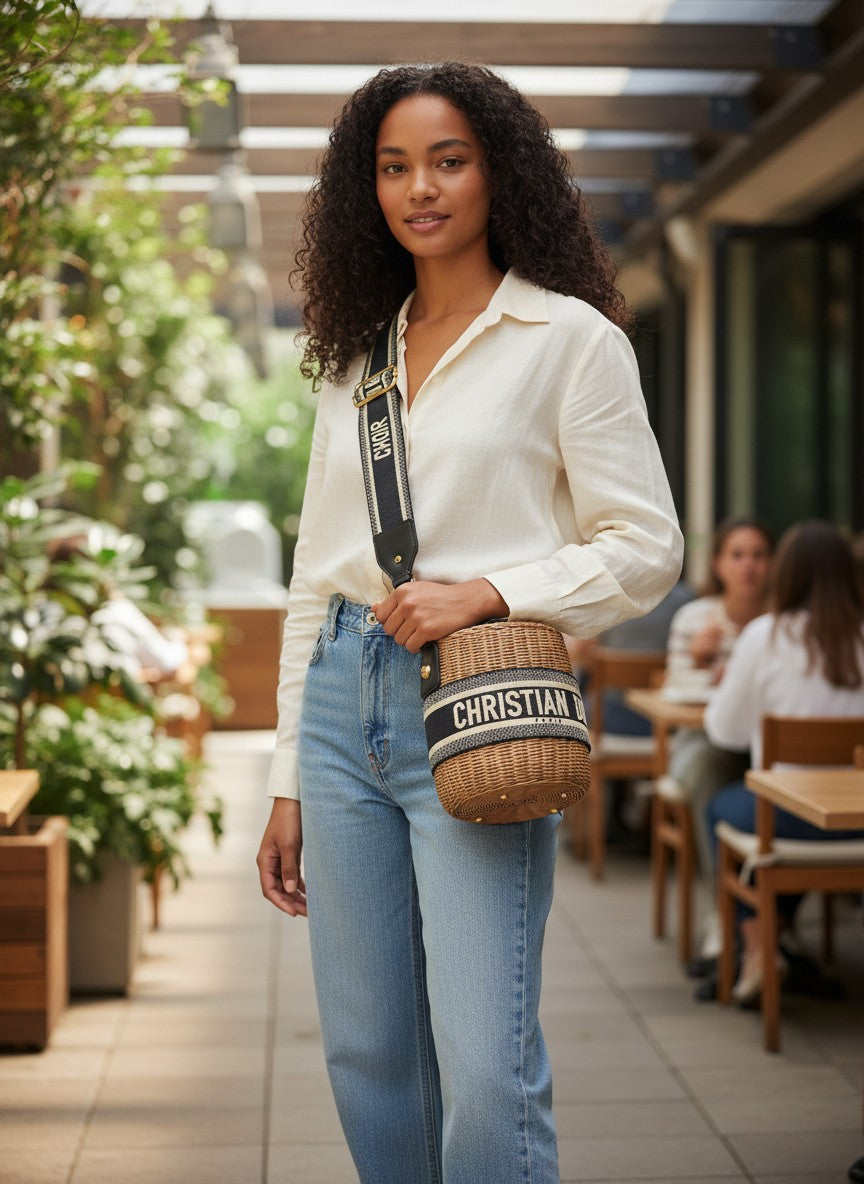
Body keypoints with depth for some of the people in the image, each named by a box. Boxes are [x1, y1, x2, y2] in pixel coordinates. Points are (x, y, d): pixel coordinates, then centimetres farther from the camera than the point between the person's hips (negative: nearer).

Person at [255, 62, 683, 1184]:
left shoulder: (569, 336, 0)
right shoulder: (354, 357, 15)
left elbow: (646, 548, -3)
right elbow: (314, 582, 16)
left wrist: (486, 593, -17)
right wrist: (289, 786, 14)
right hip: (344, 703, 5)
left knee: (486, 1074, -9)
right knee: (367, 1061, 11)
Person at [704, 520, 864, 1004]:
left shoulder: (765, 636, -11)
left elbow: (727, 732, -2)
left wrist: (726, 689, 19)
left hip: (789, 812, -4)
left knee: (721, 806, 28)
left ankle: (758, 949, 21)